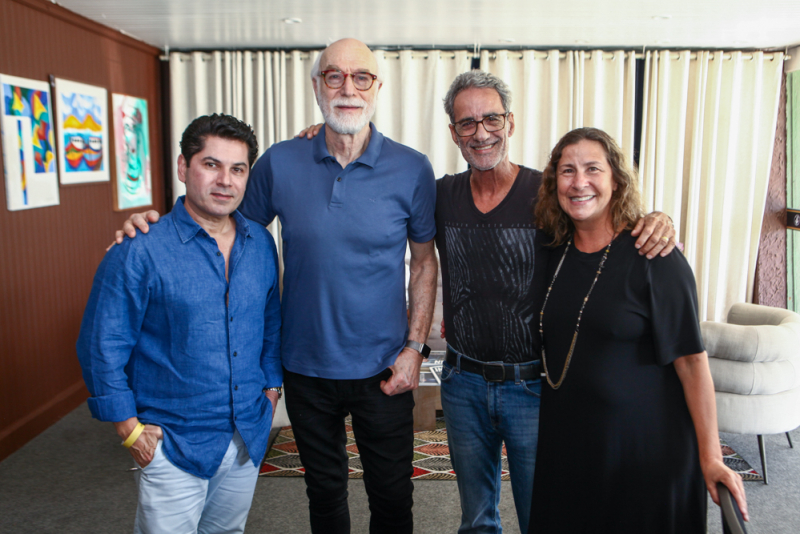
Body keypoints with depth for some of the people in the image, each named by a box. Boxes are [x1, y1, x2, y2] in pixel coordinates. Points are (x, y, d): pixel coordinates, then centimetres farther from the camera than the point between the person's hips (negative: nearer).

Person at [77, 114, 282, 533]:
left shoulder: (261, 244, 0)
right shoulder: (139, 251, -16)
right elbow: (101, 348, -12)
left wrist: (271, 388, 9)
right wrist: (130, 430, -10)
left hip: (250, 437, 5)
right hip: (175, 443, -5)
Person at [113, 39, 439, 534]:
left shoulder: (412, 169, -8)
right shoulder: (280, 163, -5)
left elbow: (424, 261, -1)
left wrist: (415, 346, -7)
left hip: (382, 369, -1)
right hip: (306, 365, 2)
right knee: (324, 492, 22)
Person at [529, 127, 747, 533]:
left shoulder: (654, 258, -14)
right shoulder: (551, 250, 2)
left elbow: (691, 360, -15)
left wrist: (710, 457, -15)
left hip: (644, 449, -5)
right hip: (564, 442, 5)